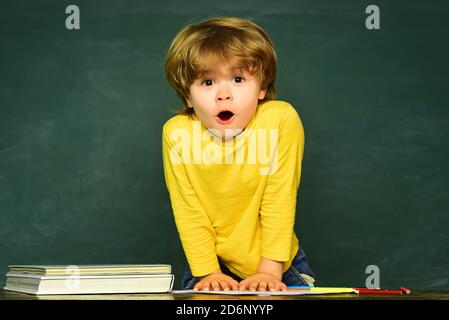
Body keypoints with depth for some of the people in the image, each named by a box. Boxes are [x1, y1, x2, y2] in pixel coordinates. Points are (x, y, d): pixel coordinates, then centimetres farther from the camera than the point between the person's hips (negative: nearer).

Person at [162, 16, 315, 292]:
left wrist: (269, 270, -16)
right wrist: (208, 272, -12)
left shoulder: (281, 119, -19)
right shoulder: (177, 133, -15)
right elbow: (189, 211, -9)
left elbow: (279, 200, -16)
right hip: (215, 261, 1)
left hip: (277, 262, 0)